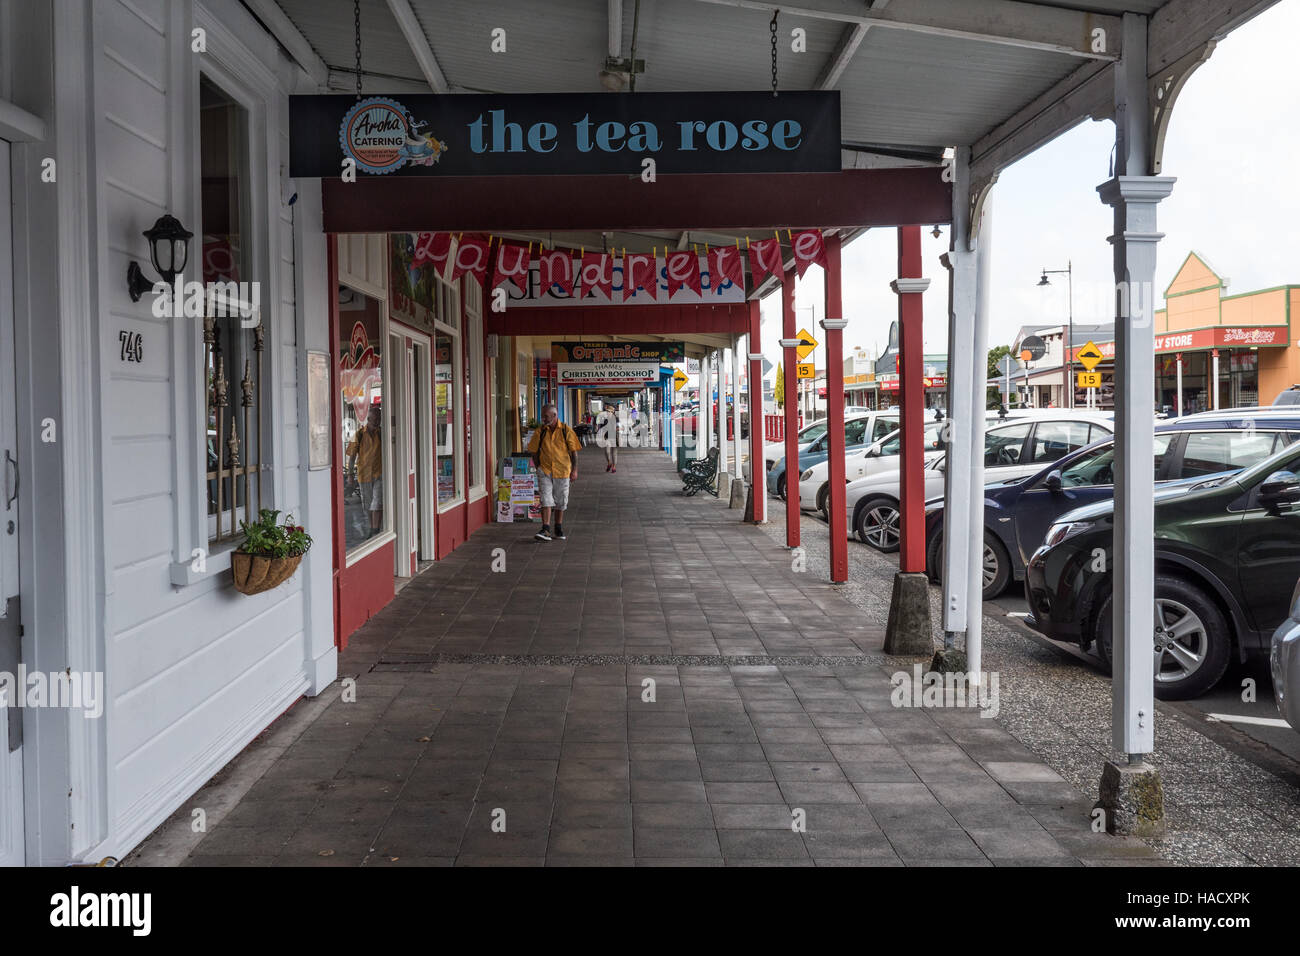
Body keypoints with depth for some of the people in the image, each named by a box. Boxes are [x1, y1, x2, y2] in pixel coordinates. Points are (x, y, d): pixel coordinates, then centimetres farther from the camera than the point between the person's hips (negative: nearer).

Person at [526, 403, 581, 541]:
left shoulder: (566, 431, -3)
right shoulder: (540, 432, 2)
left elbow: (573, 451, 1)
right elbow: (534, 452, 10)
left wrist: (574, 470, -3)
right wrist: (538, 468, 7)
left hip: (562, 470, 0)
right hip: (545, 470, 0)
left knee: (560, 501, 9)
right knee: (546, 499, -11)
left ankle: (559, 529, 25)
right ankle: (545, 530, -16)